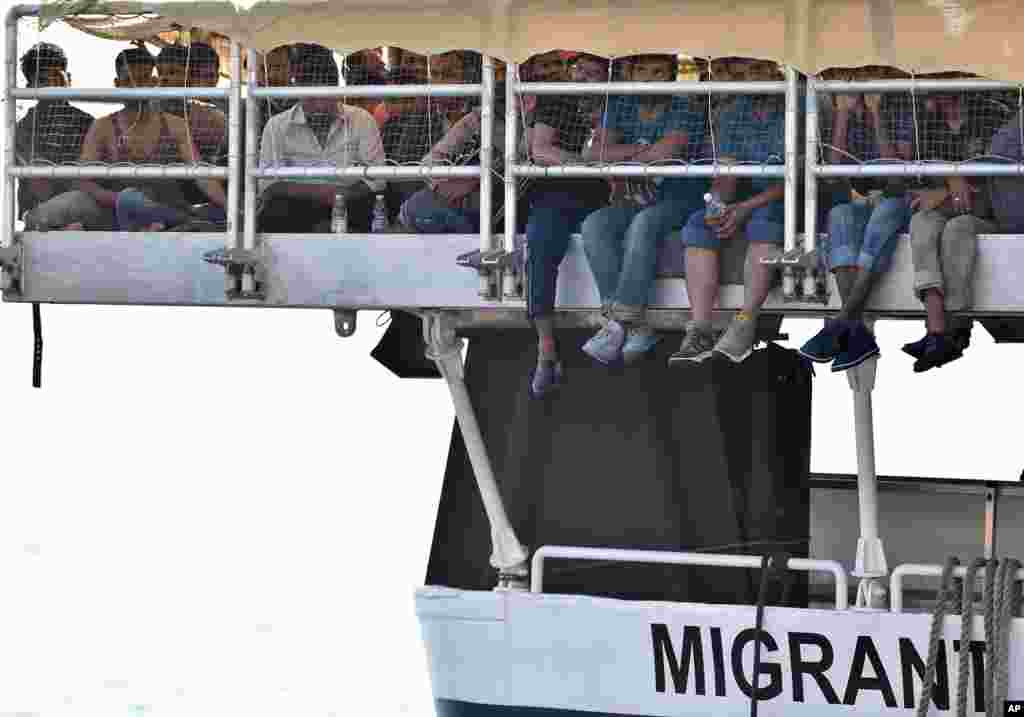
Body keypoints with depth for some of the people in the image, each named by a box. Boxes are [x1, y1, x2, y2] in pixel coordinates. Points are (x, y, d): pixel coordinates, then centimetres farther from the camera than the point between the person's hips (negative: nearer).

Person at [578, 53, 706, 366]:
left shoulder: (685, 111, -4)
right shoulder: (620, 107, 10)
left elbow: (666, 152, -20)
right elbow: (593, 153, 0)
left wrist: (619, 159, -6)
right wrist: (639, 149, -12)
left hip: (676, 199, -5)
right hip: (634, 200, 5)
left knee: (643, 224, -37)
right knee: (594, 226, -26)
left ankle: (620, 322, -38)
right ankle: (636, 329, -33)